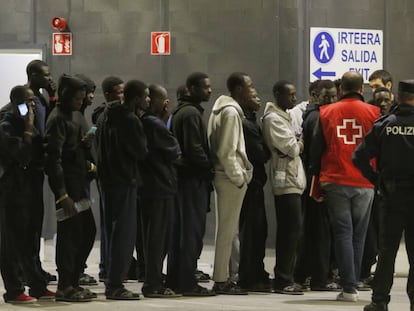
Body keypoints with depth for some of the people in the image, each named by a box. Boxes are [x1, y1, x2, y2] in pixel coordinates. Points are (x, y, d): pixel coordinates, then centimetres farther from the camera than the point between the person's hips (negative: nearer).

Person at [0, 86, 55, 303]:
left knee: (30, 240, 12)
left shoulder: (27, 124, 15)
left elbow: (39, 153, 11)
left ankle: (38, 286, 16)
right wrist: (29, 128, -17)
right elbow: (23, 154, -22)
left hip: (29, 188, 8)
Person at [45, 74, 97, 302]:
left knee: (87, 232, 11)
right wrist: (62, 194, -21)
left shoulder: (77, 116, 16)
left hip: (80, 183, 9)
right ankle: (65, 287, 1)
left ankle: (73, 282, 19)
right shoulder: (57, 119, -12)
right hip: (66, 184, -9)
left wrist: (87, 144, 1)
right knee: (70, 234, -6)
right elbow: (53, 158, -17)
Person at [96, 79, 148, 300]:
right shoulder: (130, 120, -16)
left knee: (113, 232, 14)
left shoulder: (106, 116, 12)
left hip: (108, 179, 9)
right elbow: (141, 151, -12)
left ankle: (112, 282, 18)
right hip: (125, 180, -9)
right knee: (125, 233, -6)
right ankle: (115, 286, -8)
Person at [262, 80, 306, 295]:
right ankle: (283, 280, -10)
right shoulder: (273, 119, -11)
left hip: (292, 180, 10)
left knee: (289, 230, 10)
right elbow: (291, 148, -16)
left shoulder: (283, 117, 21)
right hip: (286, 180, -10)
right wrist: (299, 145, 3)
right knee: (291, 229, -11)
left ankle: (284, 279, 14)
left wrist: (296, 145, 0)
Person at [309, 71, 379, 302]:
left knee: (343, 233, 1)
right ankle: (353, 283, 11)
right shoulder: (373, 113, -1)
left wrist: (316, 180, 12)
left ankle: (349, 287, -7)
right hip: (364, 184, 0)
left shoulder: (326, 113, 3)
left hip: (335, 181, 0)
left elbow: (316, 149, 6)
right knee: (358, 235, 9)